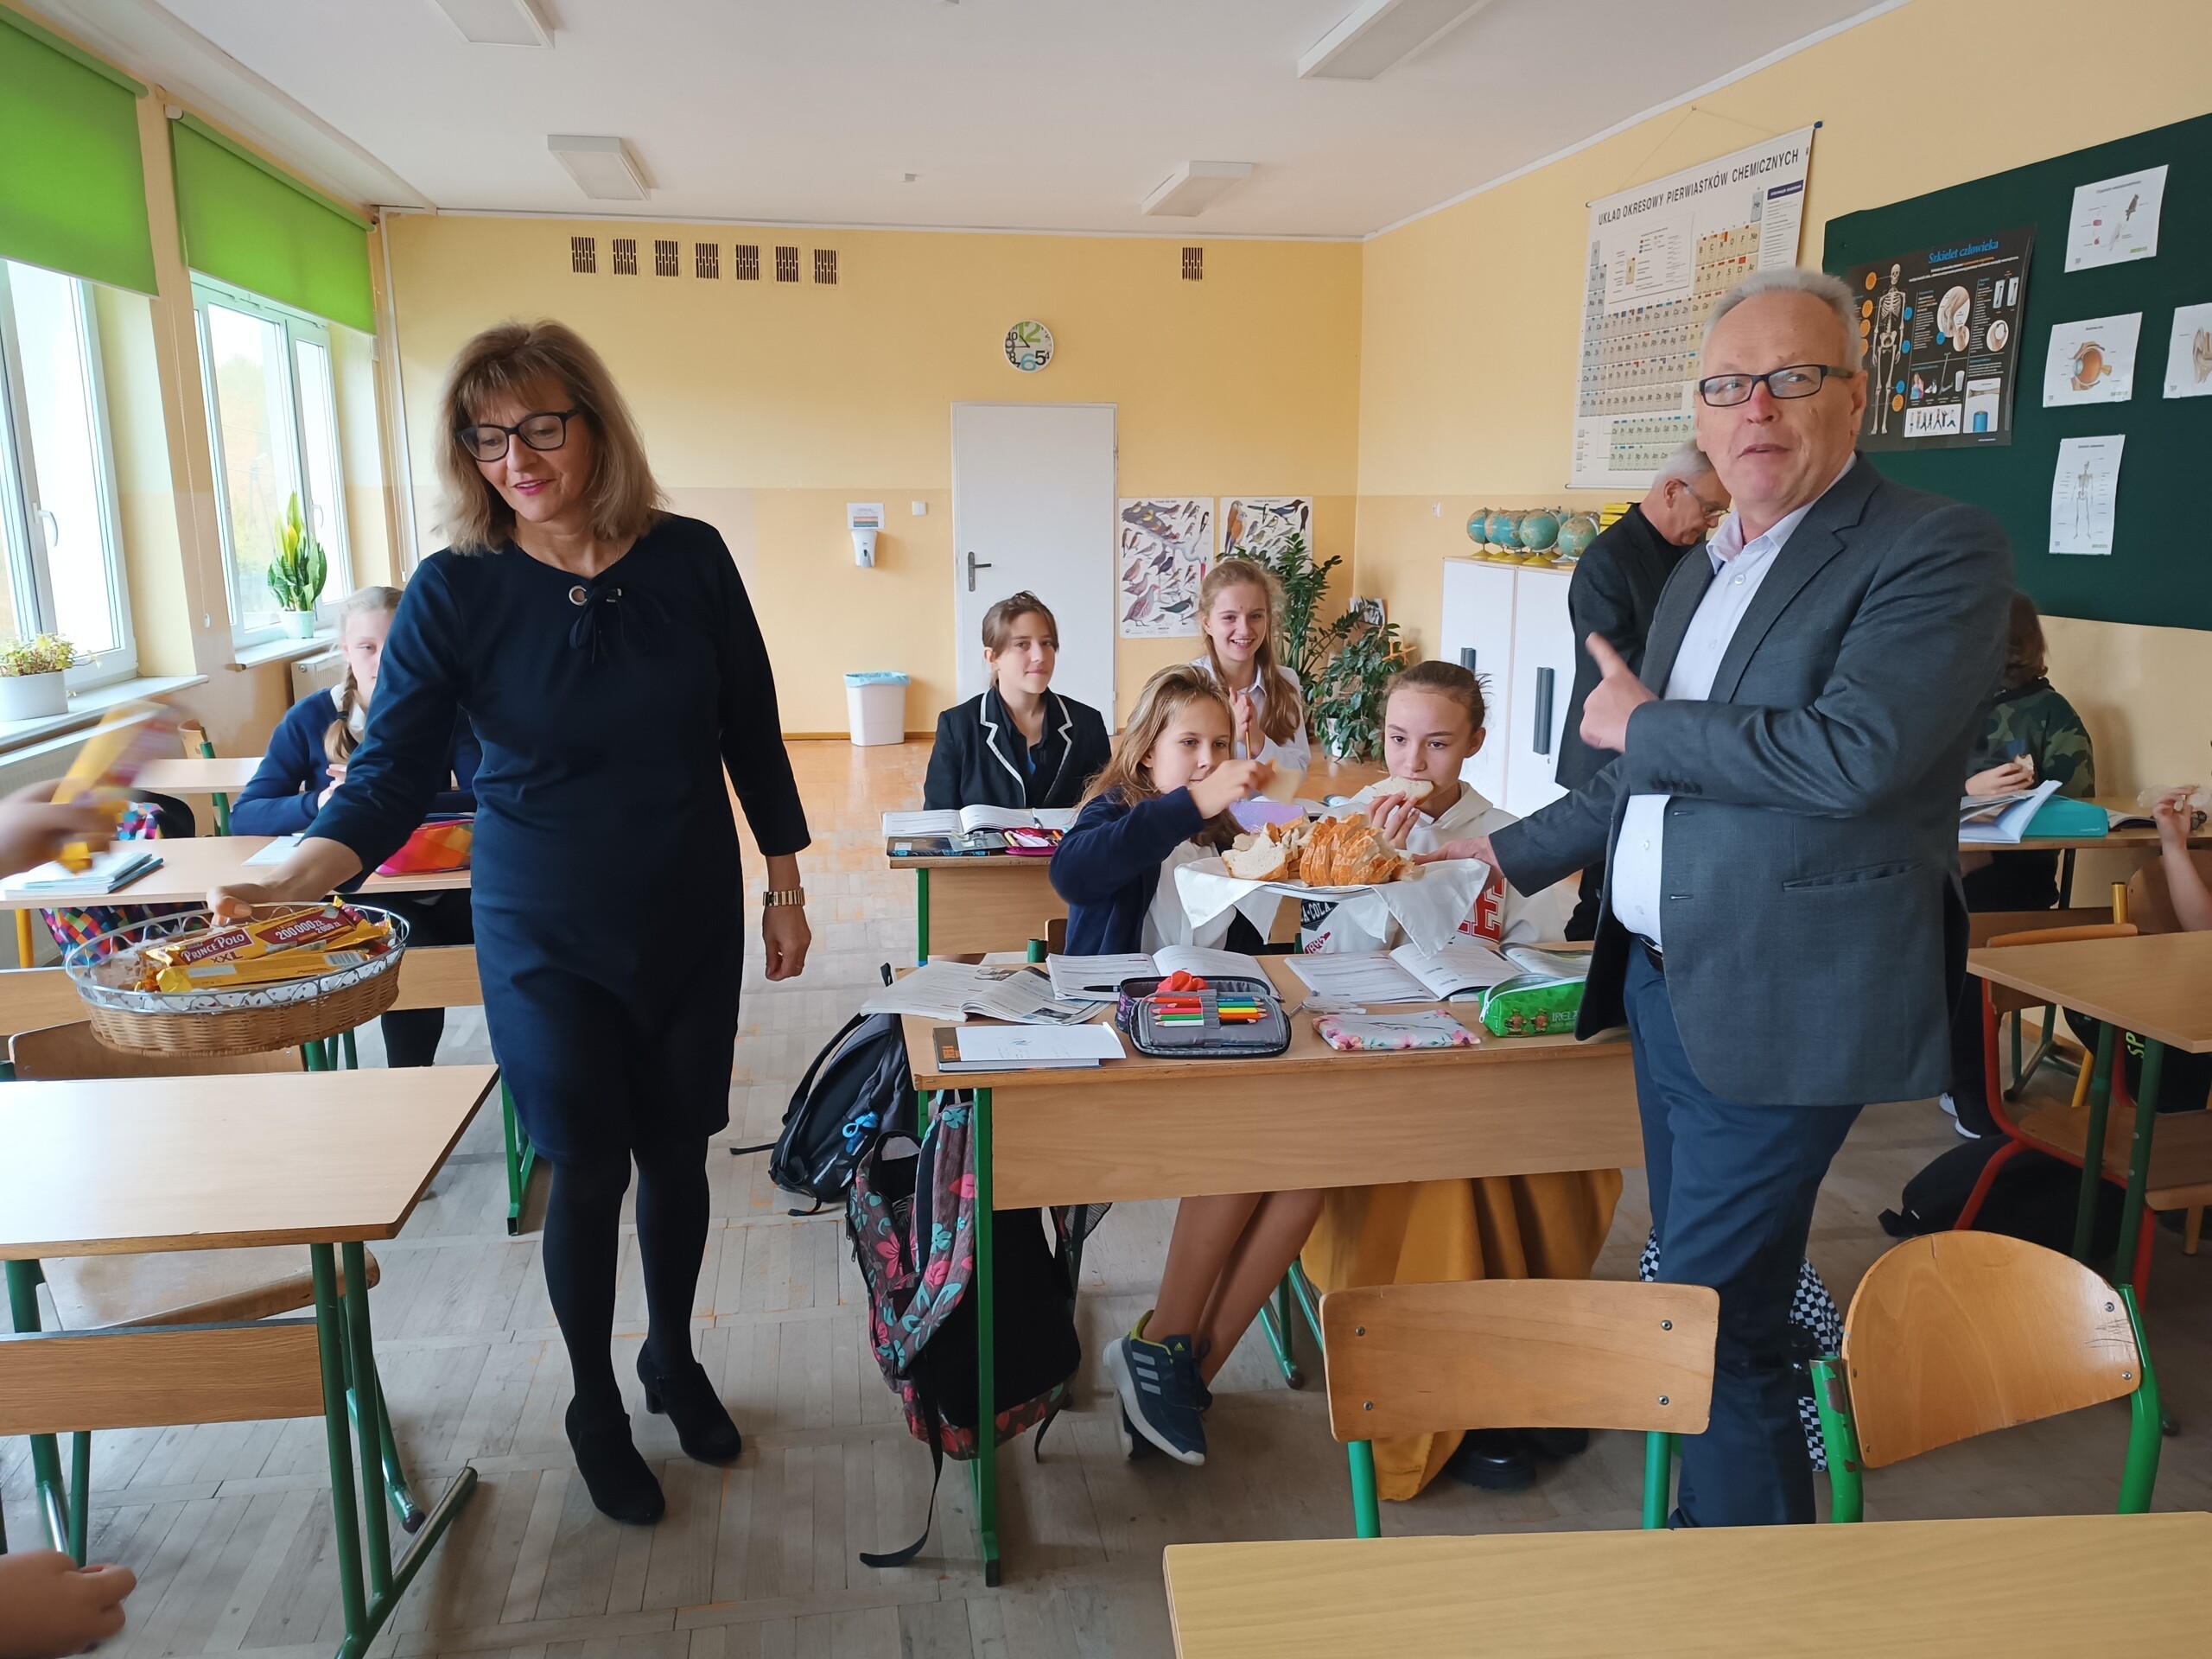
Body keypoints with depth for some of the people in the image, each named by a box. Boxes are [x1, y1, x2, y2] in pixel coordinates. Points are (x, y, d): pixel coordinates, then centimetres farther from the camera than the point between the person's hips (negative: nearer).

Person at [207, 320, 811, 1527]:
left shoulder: (689, 559, -5)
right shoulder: (455, 591, -10)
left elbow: (751, 733, 3)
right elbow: (392, 774, -13)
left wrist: (785, 883, 5)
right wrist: (290, 876, -30)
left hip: (690, 916, 2)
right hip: (545, 930, -2)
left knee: (675, 1149, 13)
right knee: (588, 1167, 2)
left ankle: (673, 1358, 39)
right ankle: (595, 1407, 28)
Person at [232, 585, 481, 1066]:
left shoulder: (446, 713, 3)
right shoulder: (310, 718, 2)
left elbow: (488, 801, -12)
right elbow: (245, 815, -4)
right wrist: (319, 804, -24)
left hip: (437, 885, 1)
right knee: (411, 953, -32)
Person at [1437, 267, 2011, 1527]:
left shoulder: (1940, 549, -10)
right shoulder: (1706, 569, 16)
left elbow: (1856, 751, -26)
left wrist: (1642, 723, -14)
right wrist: (1514, 856, 24)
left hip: (1777, 1003, -8)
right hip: (1665, 978, 8)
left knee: (1718, 1314, -5)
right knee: (1696, 1289, 18)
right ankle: (1713, 1516, 35)